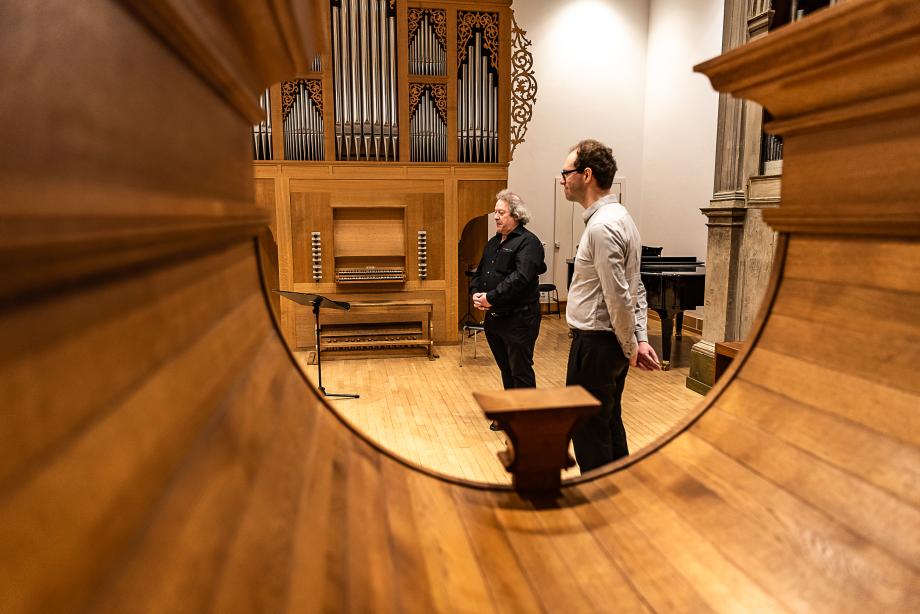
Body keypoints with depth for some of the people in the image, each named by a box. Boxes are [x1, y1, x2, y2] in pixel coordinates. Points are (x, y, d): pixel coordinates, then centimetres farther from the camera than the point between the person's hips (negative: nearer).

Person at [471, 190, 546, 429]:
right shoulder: (493, 243, 15)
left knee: (521, 373, 1)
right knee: (506, 370, 19)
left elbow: (520, 278, -24)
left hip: (519, 319, -8)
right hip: (494, 318, 8)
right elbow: (480, 272, 18)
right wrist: (476, 293, -2)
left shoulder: (528, 242, -12)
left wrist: (491, 297, -23)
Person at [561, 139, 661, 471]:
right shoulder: (620, 217, 13)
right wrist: (640, 339, 7)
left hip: (594, 344, -10)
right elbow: (636, 289, 12)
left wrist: (630, 348, -11)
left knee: (588, 433, 3)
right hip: (613, 341, 10)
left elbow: (619, 297, -22)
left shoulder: (602, 226, -20)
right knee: (610, 425, 20)